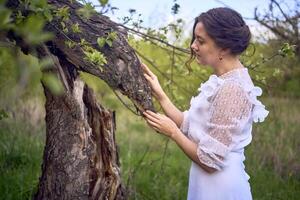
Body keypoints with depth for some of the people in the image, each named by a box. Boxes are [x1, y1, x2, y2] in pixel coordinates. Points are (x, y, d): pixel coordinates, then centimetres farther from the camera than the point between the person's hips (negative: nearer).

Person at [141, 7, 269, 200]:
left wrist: (172, 131, -12)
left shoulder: (231, 89, -25)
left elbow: (209, 161, -24)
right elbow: (189, 125, 4)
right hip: (210, 183, 9)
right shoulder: (222, 81, 4)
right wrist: (159, 93, 1)